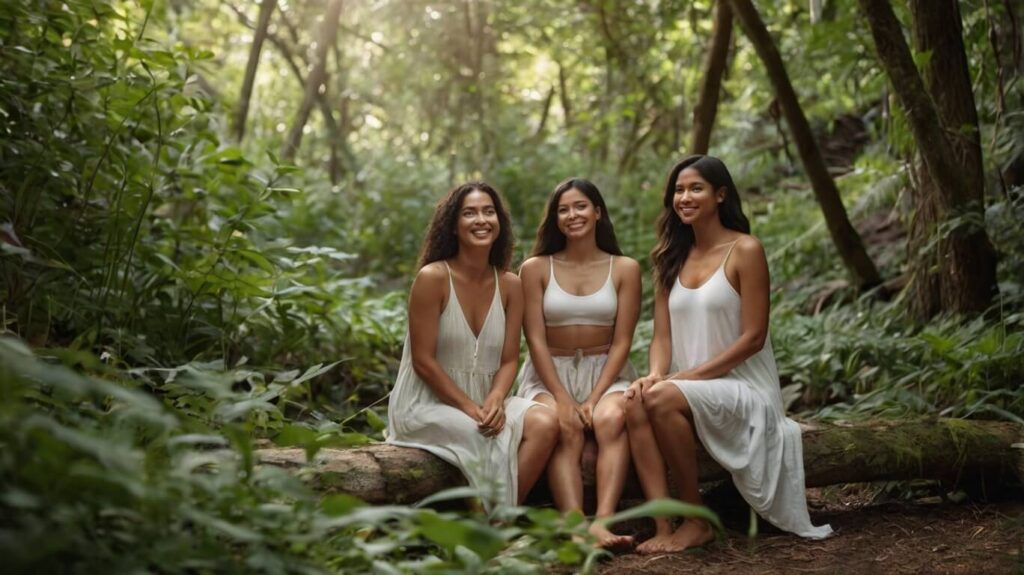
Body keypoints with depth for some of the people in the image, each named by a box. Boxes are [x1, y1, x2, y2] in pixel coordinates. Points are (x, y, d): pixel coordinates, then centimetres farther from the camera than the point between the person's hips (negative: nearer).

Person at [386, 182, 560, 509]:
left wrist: (495, 400, -18)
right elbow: (423, 361, -13)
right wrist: (470, 408, -19)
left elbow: (509, 359, 3)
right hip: (428, 403, -5)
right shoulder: (433, 277, -11)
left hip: (486, 400, 5)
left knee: (545, 424, -21)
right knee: (496, 438, -30)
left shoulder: (510, 285, 4)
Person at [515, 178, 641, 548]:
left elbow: (622, 342, -1)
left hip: (606, 373, 1)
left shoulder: (625, 268, 5)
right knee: (565, 429, -33)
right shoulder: (536, 268, 4)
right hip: (550, 374, -1)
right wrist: (563, 399, -16)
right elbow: (536, 340, -3)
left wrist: (593, 398, -14)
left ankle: (604, 520, -47)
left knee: (611, 419, -33)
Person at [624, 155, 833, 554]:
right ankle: (664, 527, -30)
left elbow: (753, 337, -11)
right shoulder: (671, 258, 12)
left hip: (744, 390, -5)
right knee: (635, 401, -28)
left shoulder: (745, 251, -6)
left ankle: (697, 520, -16)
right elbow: (662, 336, 7)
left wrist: (687, 376, -17)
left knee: (663, 399, -33)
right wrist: (656, 375, -15)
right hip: (689, 391, 5)